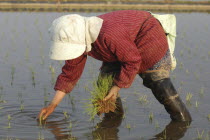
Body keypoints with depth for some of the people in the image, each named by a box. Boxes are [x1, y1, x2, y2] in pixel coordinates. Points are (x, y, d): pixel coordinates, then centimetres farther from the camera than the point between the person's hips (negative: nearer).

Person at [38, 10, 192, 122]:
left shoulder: (109, 35, -43)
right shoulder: (78, 40, -15)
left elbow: (132, 60, -30)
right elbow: (70, 74, -4)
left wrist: (117, 87, -24)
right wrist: (53, 104, -6)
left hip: (148, 37, -8)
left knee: (159, 83, -12)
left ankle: (183, 119, 2)